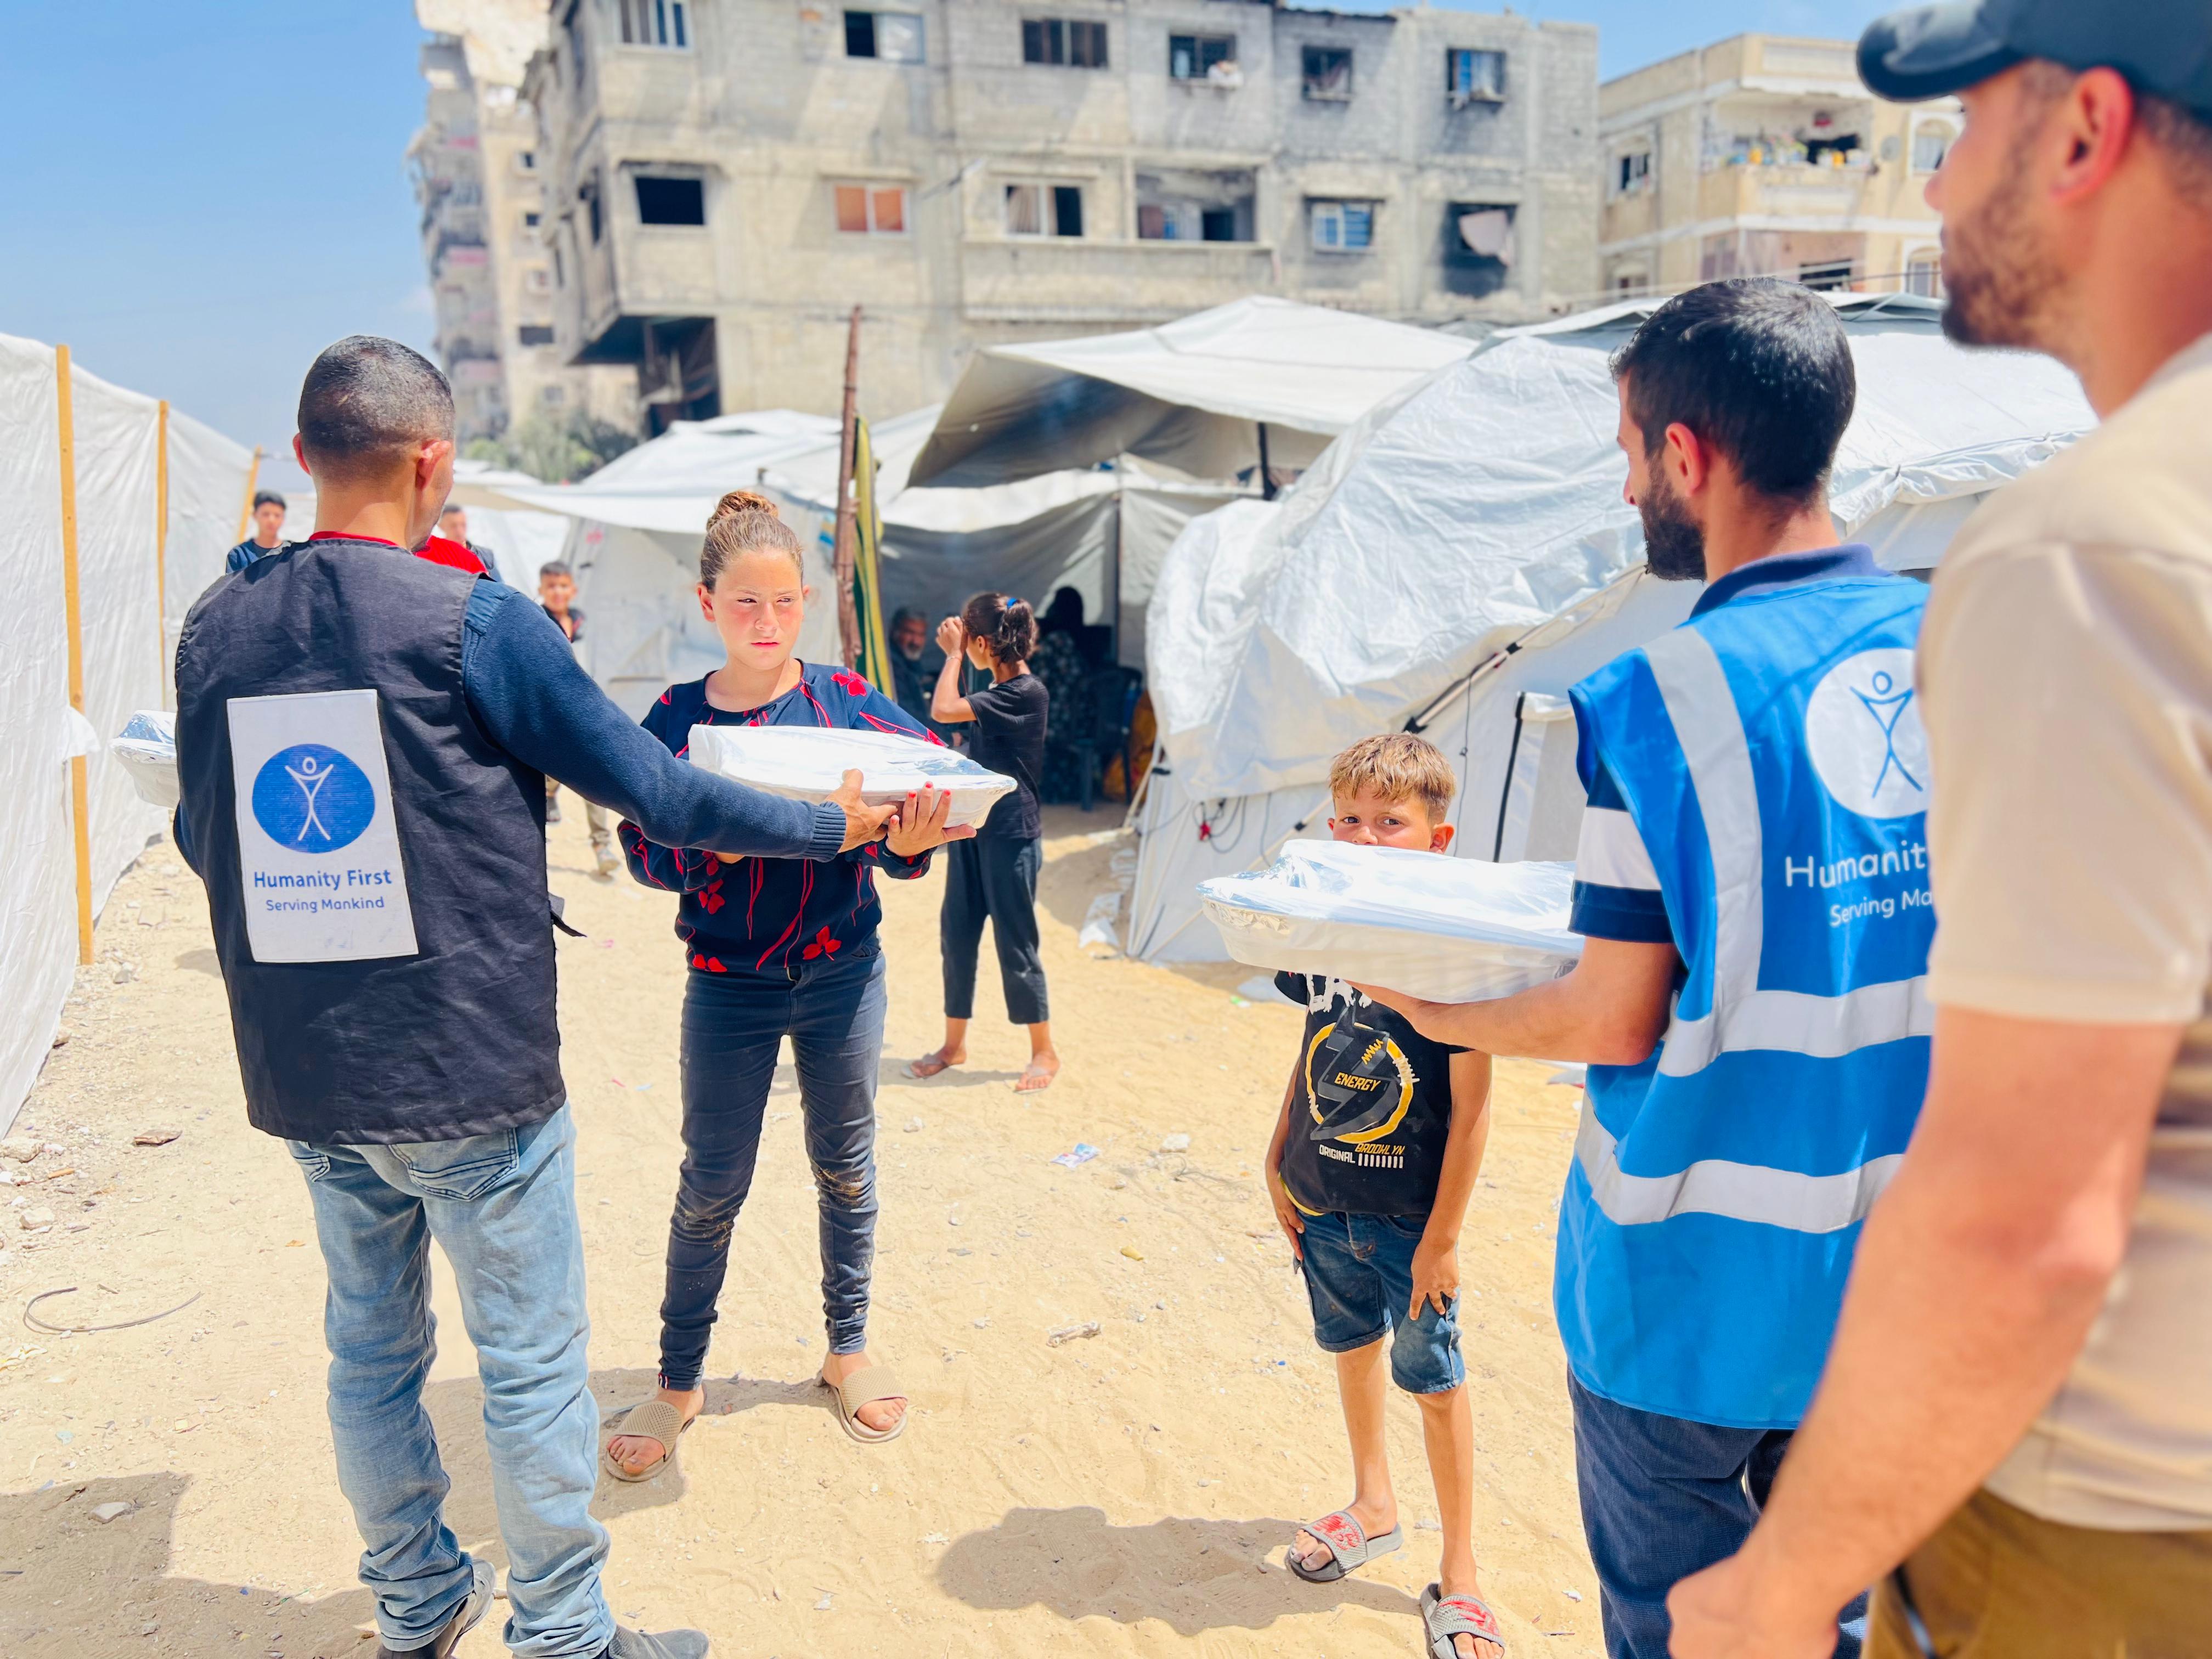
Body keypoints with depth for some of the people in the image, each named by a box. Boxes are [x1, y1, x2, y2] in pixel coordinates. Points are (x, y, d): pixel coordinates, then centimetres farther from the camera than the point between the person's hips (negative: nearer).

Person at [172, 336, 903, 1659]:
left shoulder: (217, 628, 3)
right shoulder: (474, 621, -14)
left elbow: (204, 841, 15)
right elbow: (656, 793, -12)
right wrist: (837, 823, 0)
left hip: (306, 1081, 6)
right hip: (469, 1074, -6)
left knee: (371, 1348, 20)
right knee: (532, 1361, 9)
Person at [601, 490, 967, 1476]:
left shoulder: (845, 701, -4)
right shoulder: (676, 718, -3)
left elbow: (934, 783, -6)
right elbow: (647, 854, -6)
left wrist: (907, 842, -28)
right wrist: (705, 841, -27)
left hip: (841, 972, 1)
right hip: (727, 983, -1)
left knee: (845, 1166, 15)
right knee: (712, 1186, 7)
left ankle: (849, 1347, 36)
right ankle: (679, 1381, 27)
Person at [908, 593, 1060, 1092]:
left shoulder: (1027, 692, -18)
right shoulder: (996, 690, 9)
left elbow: (942, 710, -22)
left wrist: (954, 652, -11)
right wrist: (954, 652, 14)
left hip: (1011, 835, -9)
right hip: (973, 828, 9)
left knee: (1015, 943, -1)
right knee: (956, 934, 11)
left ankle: (1044, 1054, 14)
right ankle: (954, 1044, 25)